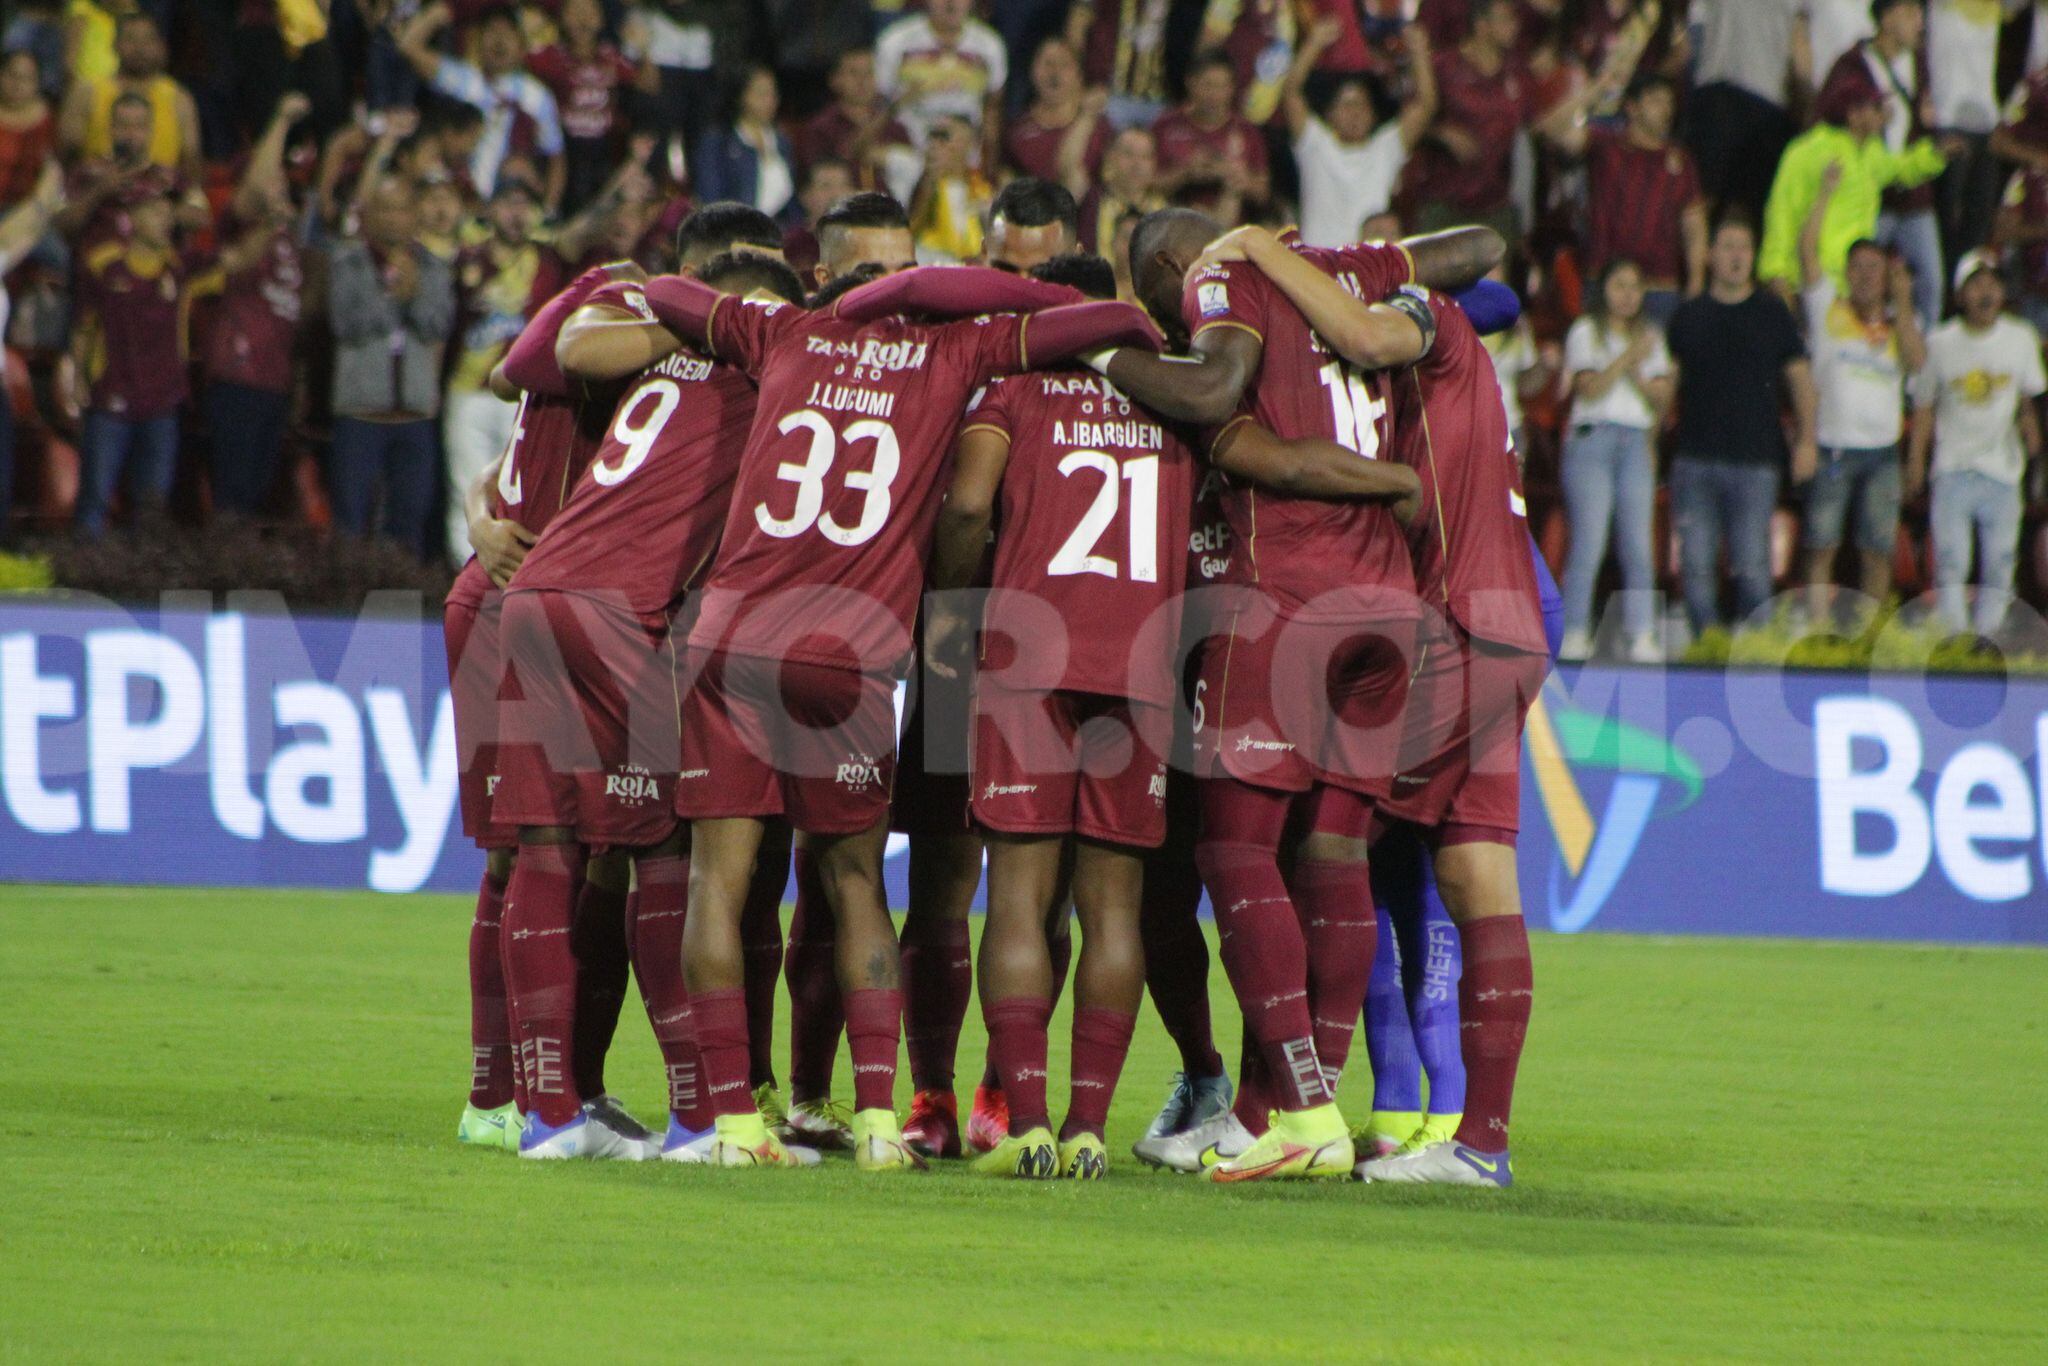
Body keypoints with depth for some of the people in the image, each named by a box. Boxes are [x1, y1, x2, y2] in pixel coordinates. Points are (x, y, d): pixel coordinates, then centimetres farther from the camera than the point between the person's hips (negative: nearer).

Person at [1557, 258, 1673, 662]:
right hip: (1592, 439, -4)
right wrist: (1628, 357, -13)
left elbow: (1662, 399, 12)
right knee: (1589, 544, -11)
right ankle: (1575, 635, -9)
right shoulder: (1585, 333, 6)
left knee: (1638, 546, -4)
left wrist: (1638, 374, -5)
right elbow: (1590, 388, -7)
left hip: (1636, 443, 4)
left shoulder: (1650, 337, 18)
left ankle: (1642, 636, -6)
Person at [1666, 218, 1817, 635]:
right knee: (1696, 565, -2)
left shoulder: (1772, 313, 8)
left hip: (1754, 460, -2)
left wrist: (1806, 440, 3)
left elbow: (1799, 377, 11)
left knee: (1752, 565, -6)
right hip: (1694, 457, 2)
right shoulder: (1689, 315, 11)